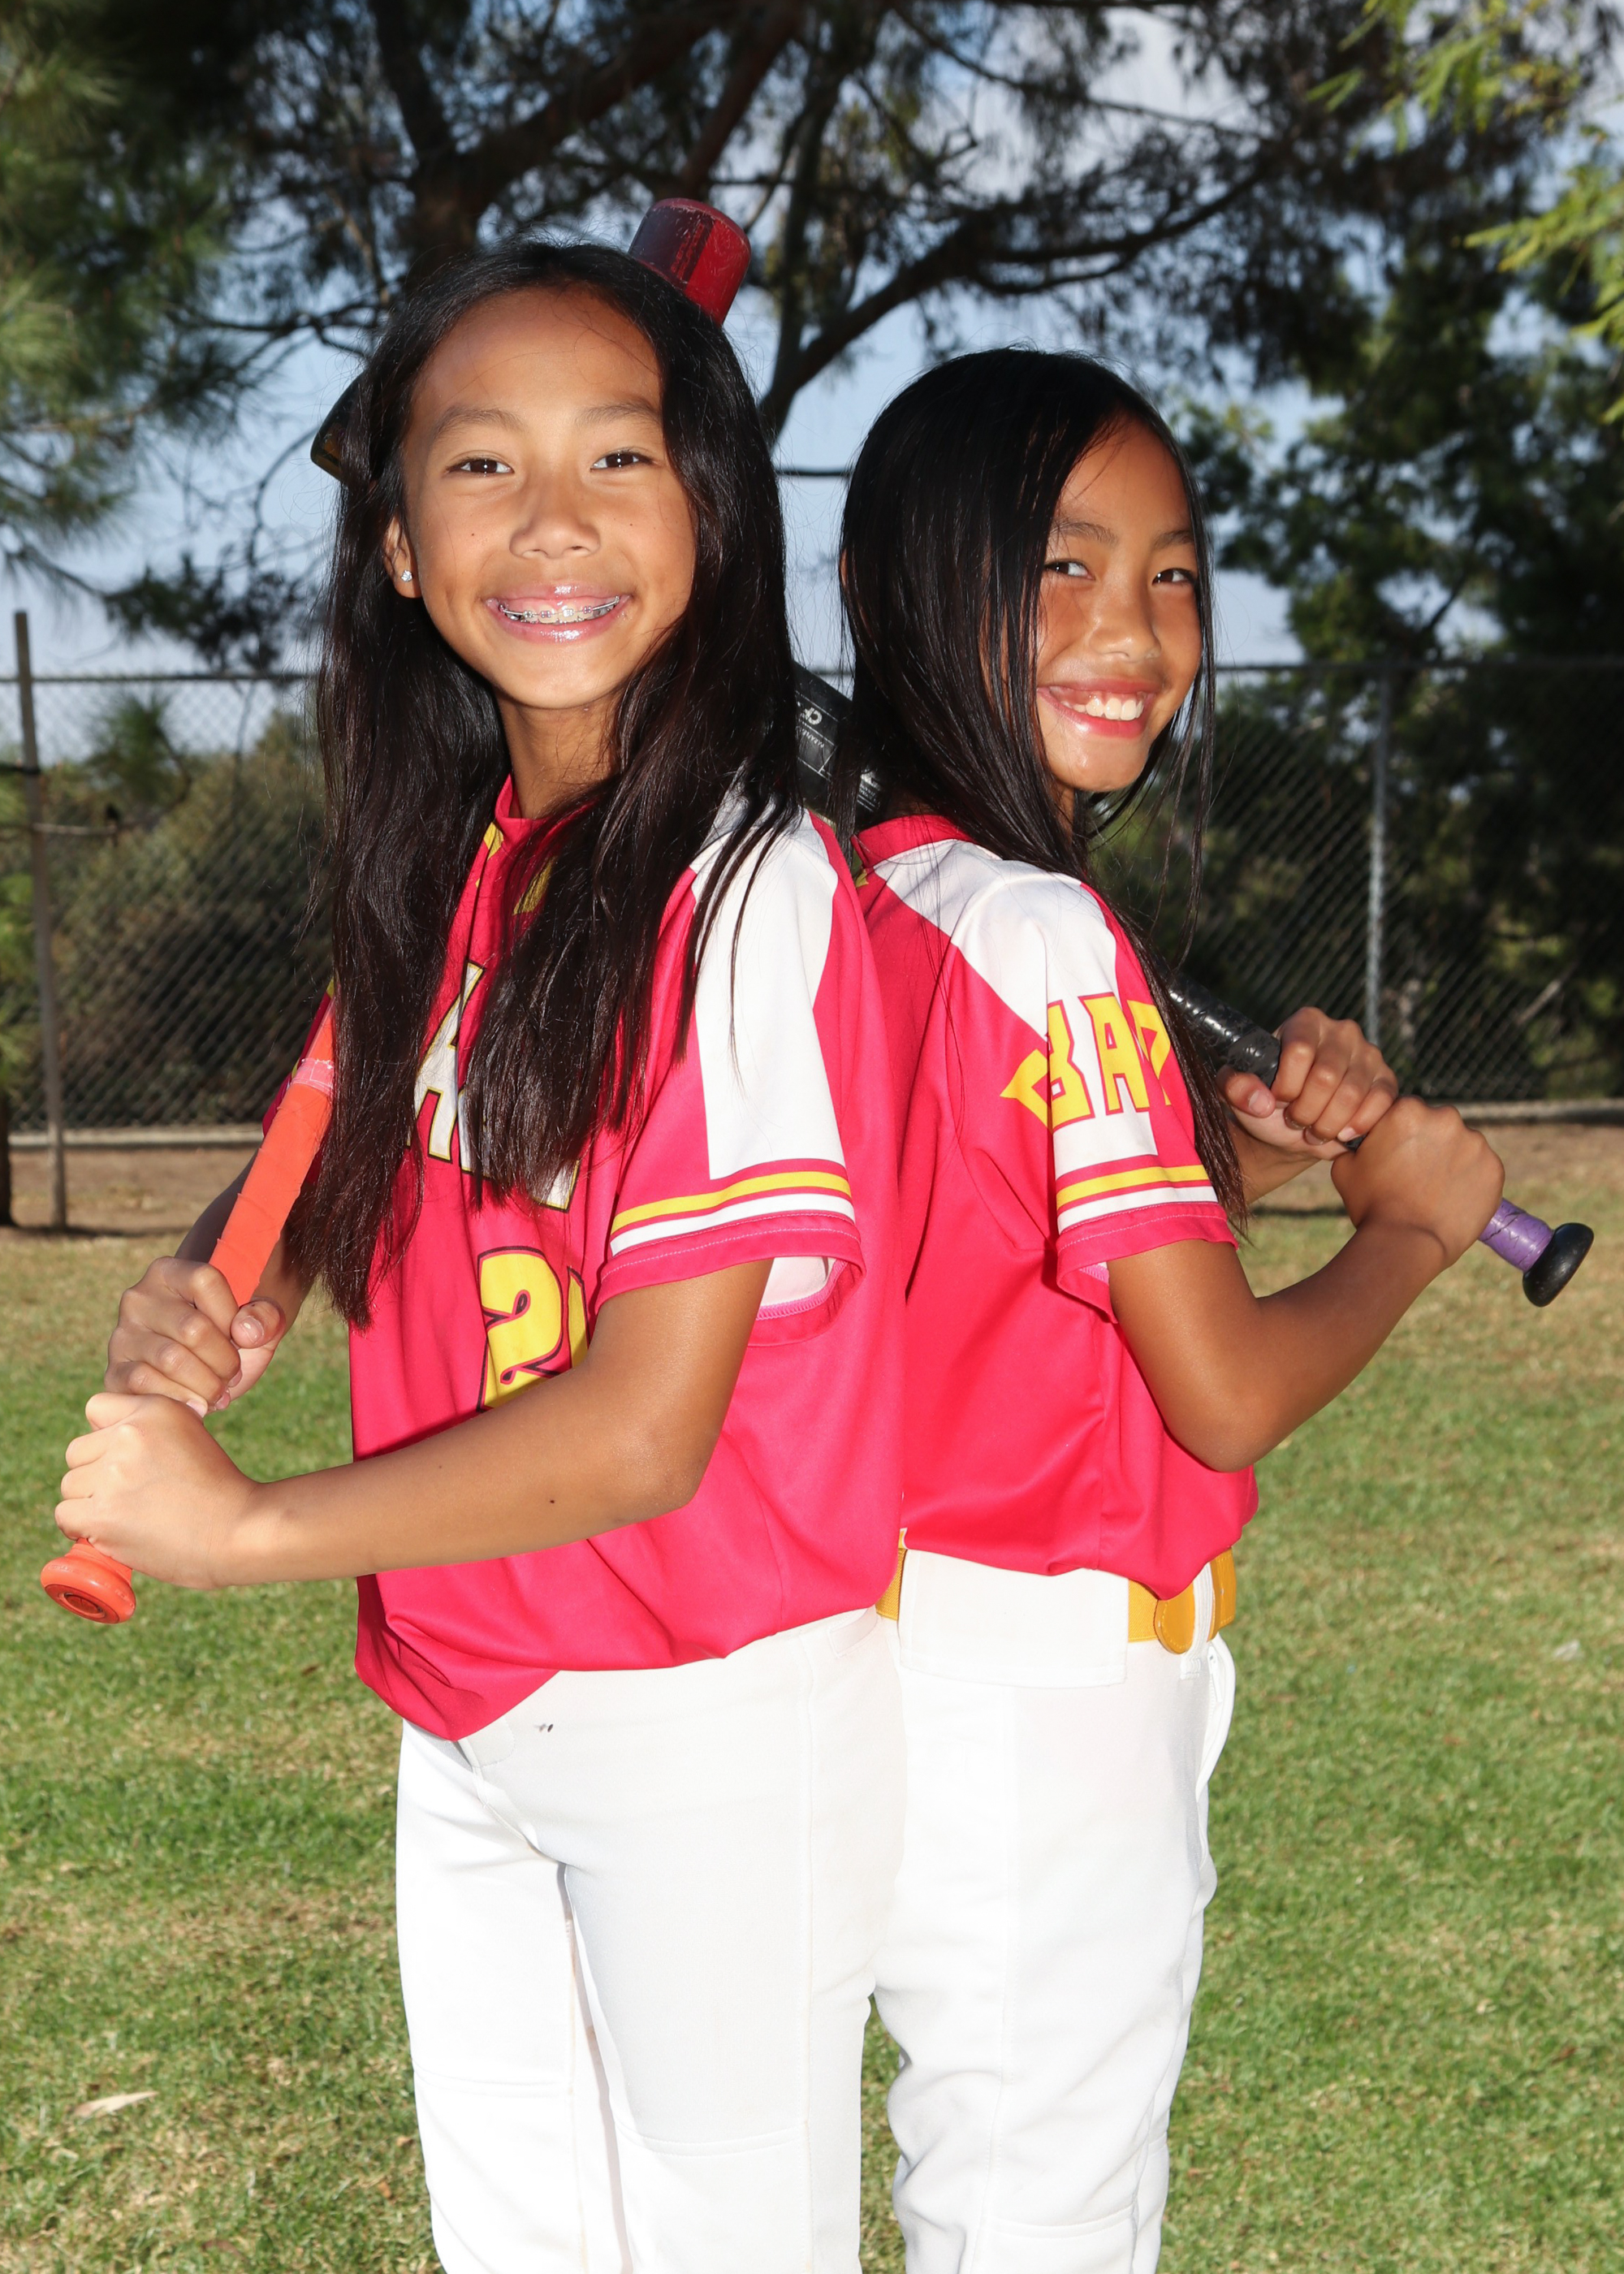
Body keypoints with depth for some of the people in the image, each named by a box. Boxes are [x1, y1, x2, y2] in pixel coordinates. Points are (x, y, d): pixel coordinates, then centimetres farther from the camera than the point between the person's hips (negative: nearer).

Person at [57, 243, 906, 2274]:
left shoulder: (746, 891, -20)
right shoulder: (456, 865, 2)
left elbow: (645, 1432, -23)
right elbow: (365, 1124, 18)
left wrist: (241, 1530, -13)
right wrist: (214, 1295, -5)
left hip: (708, 1724, -7)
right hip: (467, 1722, 7)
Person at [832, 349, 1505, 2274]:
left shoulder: (869, 902, 5)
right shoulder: (1049, 941, -22)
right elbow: (1225, 1389, -21)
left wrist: (1248, 1149, -2)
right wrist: (1416, 1223, -4)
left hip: (935, 1657, 9)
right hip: (1046, 1685, -9)